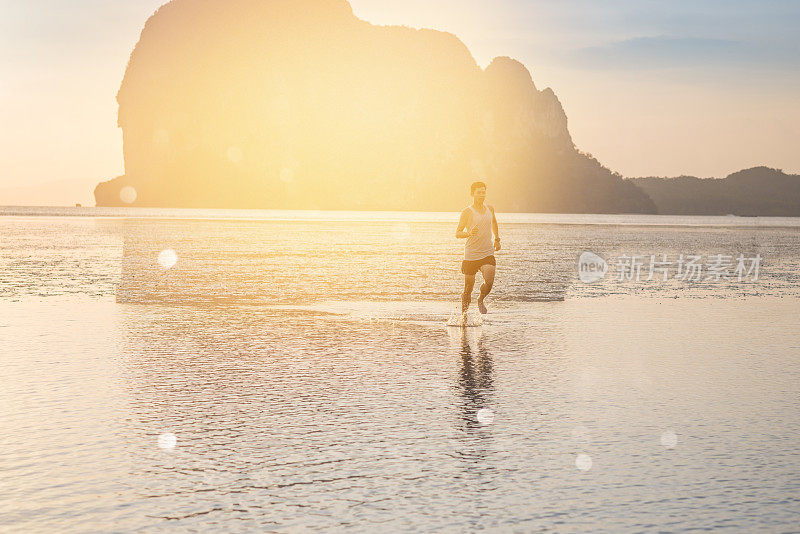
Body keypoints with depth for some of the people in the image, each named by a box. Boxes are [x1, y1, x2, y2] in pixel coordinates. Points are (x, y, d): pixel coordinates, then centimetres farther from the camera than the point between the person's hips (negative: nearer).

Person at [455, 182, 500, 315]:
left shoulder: (490, 209, 9)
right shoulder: (467, 212, -6)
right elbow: (457, 233, -7)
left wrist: (497, 239, 28)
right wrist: (469, 233, -26)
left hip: (488, 253, 3)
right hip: (471, 254, -3)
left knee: (489, 281, -17)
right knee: (469, 286, 1)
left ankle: (481, 300, 12)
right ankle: (465, 307, 24)